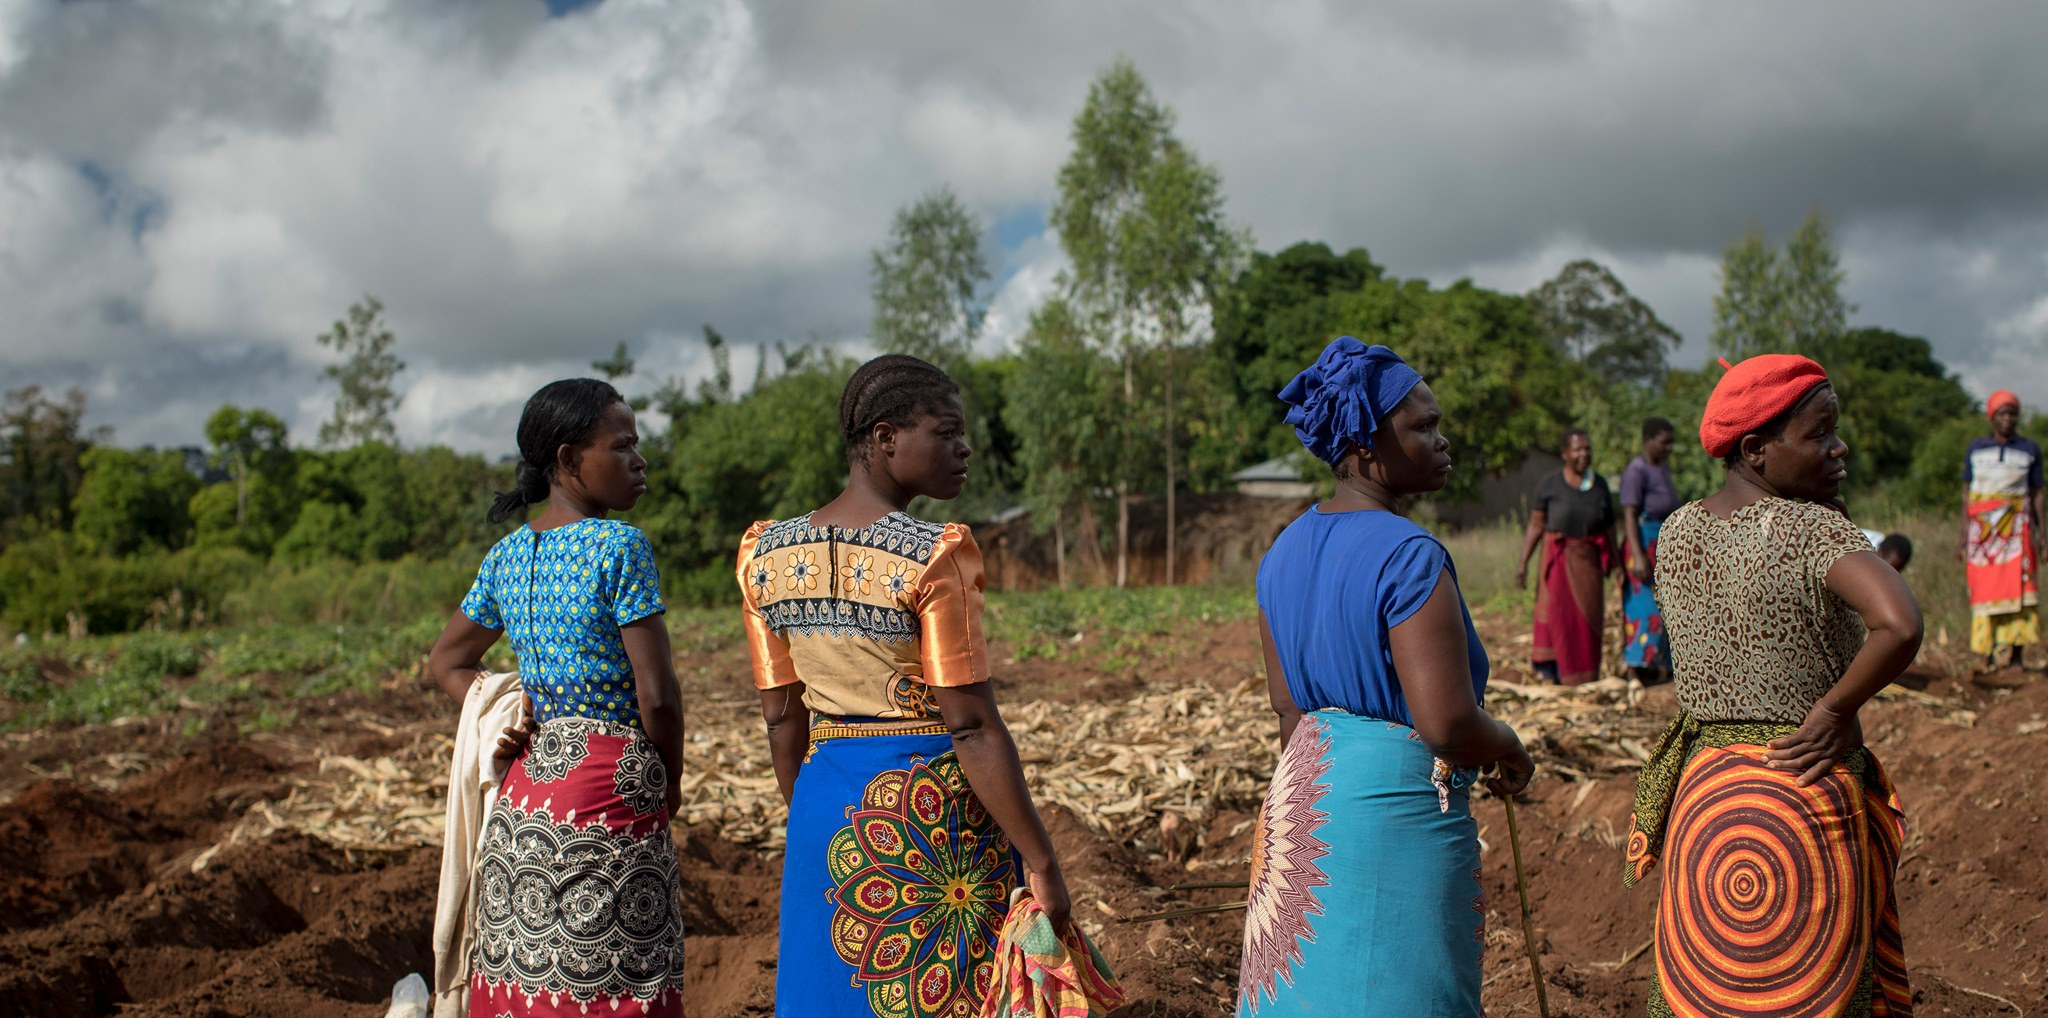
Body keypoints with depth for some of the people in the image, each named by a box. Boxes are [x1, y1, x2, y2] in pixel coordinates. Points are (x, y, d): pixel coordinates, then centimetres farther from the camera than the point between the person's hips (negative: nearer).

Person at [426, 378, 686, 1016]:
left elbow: (446, 662, 21)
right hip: (611, 789, -7)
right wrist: (671, 780, 2)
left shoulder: (505, 557, 10)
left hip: (525, 789, 7)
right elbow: (656, 693, -13)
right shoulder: (621, 546, -11)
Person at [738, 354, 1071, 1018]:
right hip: (935, 807, -6)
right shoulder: (937, 557, -17)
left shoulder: (768, 555, 2)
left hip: (828, 801, 6)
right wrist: (1041, 862, -12)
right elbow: (972, 726, -18)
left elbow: (783, 719, 8)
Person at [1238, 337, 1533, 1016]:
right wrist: (1510, 751, -4)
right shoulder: (1409, 557, -19)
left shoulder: (1286, 550, 7)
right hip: (1396, 807, -8)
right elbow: (1447, 721, -23)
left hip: (1301, 797, 8)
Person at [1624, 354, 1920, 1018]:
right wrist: (1835, 711, -18)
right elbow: (1899, 626, -31)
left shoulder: (1677, 533, 3)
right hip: (1808, 797, -6)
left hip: (1700, 789, 6)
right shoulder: (1816, 531, -16)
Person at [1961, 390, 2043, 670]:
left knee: (2018, 588, -8)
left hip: (2016, 527, -1)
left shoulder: (2030, 450, 6)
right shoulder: (1976, 449, 8)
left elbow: (2036, 494, 8)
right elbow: (1967, 493, 9)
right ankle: (1988, 656, 0)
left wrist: (2041, 536, 2)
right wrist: (1963, 538, 4)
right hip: (1982, 527, 1)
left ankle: (2017, 655, -5)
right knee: (1984, 589, -3)